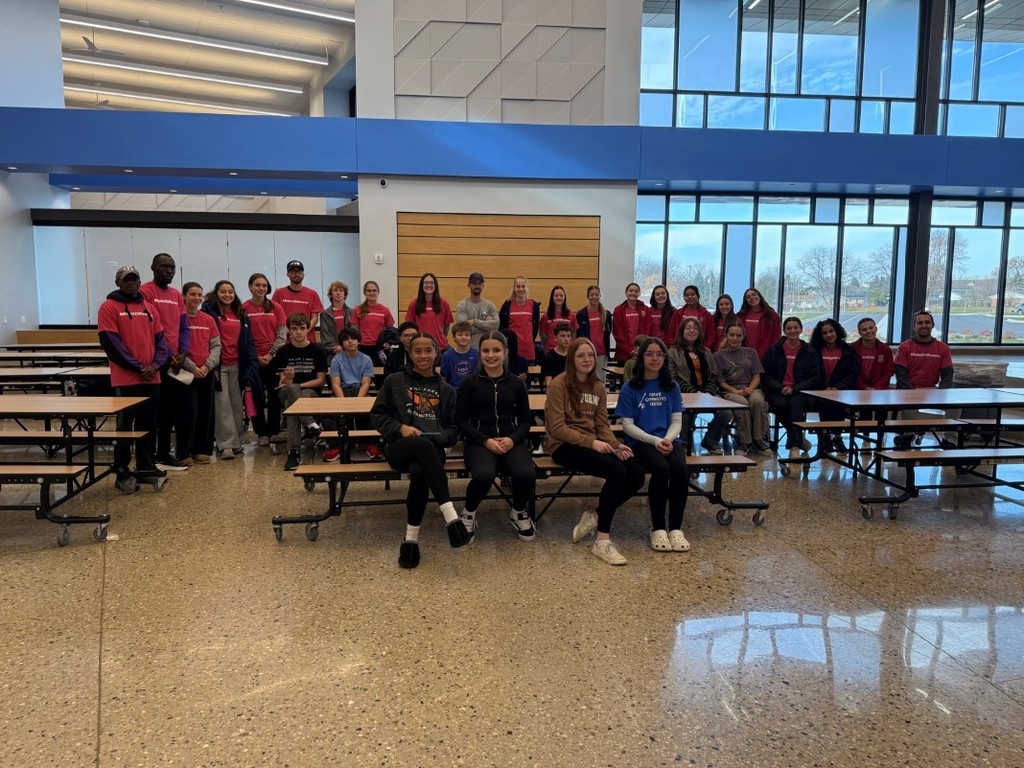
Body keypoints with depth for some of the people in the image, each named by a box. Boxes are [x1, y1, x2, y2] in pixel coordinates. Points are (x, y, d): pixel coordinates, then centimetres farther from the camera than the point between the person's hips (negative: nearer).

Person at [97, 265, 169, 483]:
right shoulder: (109, 308, -4)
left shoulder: (149, 308, 13)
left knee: (148, 424, 11)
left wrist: (156, 364, -6)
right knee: (125, 425, 1)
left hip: (151, 378, 5)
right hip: (125, 379, -5)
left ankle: (146, 464, 21)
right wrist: (138, 367, -14)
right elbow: (111, 343, -11)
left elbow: (160, 339, 12)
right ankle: (122, 469, 9)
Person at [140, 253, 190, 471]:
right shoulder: (145, 291, -7)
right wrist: (167, 354, -12)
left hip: (177, 360, 7)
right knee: (161, 409, -3)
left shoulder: (177, 295, 16)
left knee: (176, 407, 10)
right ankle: (162, 455, 4)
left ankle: (163, 454, 20)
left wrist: (182, 352, -2)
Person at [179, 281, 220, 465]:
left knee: (206, 412, 7)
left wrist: (207, 365, -7)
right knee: (189, 412, -5)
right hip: (186, 372, -5)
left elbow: (216, 345, 7)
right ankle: (183, 453, 5)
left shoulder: (208, 320, 9)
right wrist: (192, 367, -15)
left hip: (207, 373, 5)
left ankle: (201, 450, 18)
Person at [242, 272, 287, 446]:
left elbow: (282, 334, 2)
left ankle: (273, 431, 14)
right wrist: (255, 356, -8)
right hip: (253, 360, -1)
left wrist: (271, 354, -8)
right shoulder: (243, 308, 1)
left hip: (274, 358, 1)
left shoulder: (276, 308, 5)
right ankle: (261, 433, 13)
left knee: (275, 397, 4)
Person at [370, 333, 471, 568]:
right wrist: (400, 428, -8)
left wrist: (438, 437, -7)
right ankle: (451, 516, -46)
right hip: (399, 447, -1)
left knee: (419, 471, -38)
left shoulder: (446, 390, 20)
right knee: (424, 445, -40)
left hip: (432, 449, 1)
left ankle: (411, 539, -28)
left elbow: (453, 429, 16)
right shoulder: (394, 381, 14)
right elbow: (377, 415, 11)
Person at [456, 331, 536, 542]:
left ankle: (518, 513, 6)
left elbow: (526, 420, 12)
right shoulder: (470, 383, 5)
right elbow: (461, 422, 2)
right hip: (479, 442, -2)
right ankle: (468, 513, 0)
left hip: (512, 441, 2)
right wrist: (486, 440, -14)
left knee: (526, 475, -30)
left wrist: (513, 439, -9)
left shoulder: (516, 383, 11)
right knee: (484, 475, -35)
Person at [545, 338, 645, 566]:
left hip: (592, 443, 7)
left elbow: (602, 424, 10)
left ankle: (595, 516, 2)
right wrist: (591, 442, -23)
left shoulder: (598, 387, 13)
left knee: (636, 475, -15)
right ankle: (602, 541, -21)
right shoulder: (559, 384, -8)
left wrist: (615, 444, -11)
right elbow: (557, 427, -15)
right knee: (617, 472, -29)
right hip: (564, 445, -7)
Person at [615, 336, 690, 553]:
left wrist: (667, 440, -12)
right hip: (641, 442, -3)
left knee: (679, 467, -31)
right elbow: (627, 425, -2)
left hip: (669, 441, 3)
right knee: (661, 468, -34)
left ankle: (676, 527, -18)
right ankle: (657, 528, -18)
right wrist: (655, 440, -15)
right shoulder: (630, 388, 2)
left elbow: (677, 421, 9)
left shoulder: (672, 387, 12)